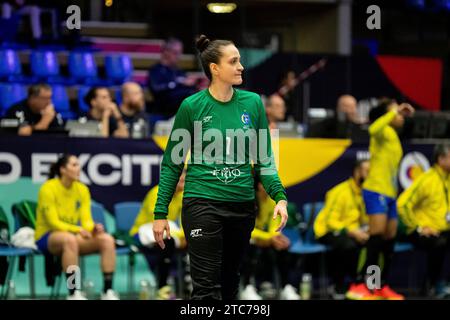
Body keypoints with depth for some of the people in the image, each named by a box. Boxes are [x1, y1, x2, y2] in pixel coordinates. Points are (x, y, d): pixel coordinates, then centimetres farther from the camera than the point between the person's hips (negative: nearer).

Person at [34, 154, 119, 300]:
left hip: (72, 236, 6)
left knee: (107, 239, -20)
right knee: (69, 239, -41)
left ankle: (108, 292, -21)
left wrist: (93, 228, -25)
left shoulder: (82, 189, 4)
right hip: (47, 237, -6)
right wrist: (77, 230, -32)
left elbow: (86, 219, -1)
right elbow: (53, 222, -18)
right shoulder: (48, 188, -13)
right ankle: (73, 294, -38)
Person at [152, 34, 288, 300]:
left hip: (242, 206, 4)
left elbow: (264, 159, 9)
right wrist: (160, 213, -1)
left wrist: (280, 197, -6)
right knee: (207, 288, -9)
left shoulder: (252, 103, 4)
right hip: (202, 205, -4)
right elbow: (172, 163, 1)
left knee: (230, 285, 11)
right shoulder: (192, 106, -5)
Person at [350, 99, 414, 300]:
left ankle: (382, 287, 18)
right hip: (376, 191, -9)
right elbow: (373, 129, -33)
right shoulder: (384, 132, -7)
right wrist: (394, 111, -31)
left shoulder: (393, 136, 19)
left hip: (389, 193, 9)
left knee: (389, 242, 10)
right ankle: (360, 286, -21)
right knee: (377, 238, -18)